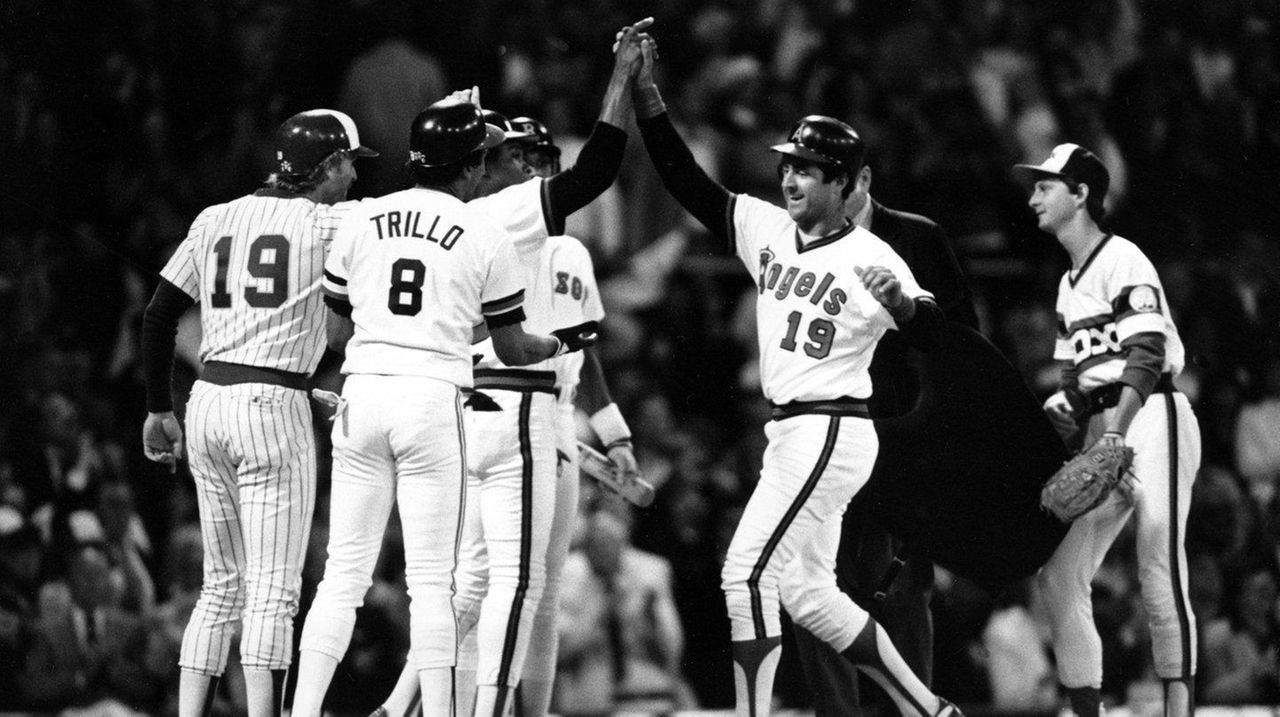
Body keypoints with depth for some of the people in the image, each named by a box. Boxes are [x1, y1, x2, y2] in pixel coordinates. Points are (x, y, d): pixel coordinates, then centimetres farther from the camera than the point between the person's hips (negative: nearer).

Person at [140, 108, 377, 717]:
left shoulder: (215, 220, 11)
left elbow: (158, 316, 13)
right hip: (273, 406, -6)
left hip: (206, 403, 6)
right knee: (273, 591, -6)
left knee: (222, 587, 14)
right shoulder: (327, 225, -4)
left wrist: (159, 409, 19)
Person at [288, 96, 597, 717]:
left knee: (344, 573, 6)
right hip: (433, 400, -3)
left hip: (363, 392, 3)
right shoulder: (485, 237, 0)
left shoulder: (359, 222, 7)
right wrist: (563, 342, 26)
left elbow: (337, 333, 11)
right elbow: (513, 349, 6)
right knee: (431, 580, 2)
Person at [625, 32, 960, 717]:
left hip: (830, 431, -8)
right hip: (788, 431, 8)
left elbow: (933, 329, -25)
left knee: (747, 573, -13)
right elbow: (685, 177, 3)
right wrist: (644, 88, -7)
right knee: (805, 592, 13)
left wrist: (900, 302, -48)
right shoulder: (764, 228, 6)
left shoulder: (870, 258, -14)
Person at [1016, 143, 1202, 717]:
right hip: (1100, 432, 9)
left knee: (1158, 573, -15)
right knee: (1059, 574, 1)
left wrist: (1115, 433, -29)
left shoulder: (1123, 260, -7)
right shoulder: (1069, 284, 21)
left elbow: (1146, 357, -19)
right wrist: (1063, 410, 2)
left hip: (1151, 417, -9)